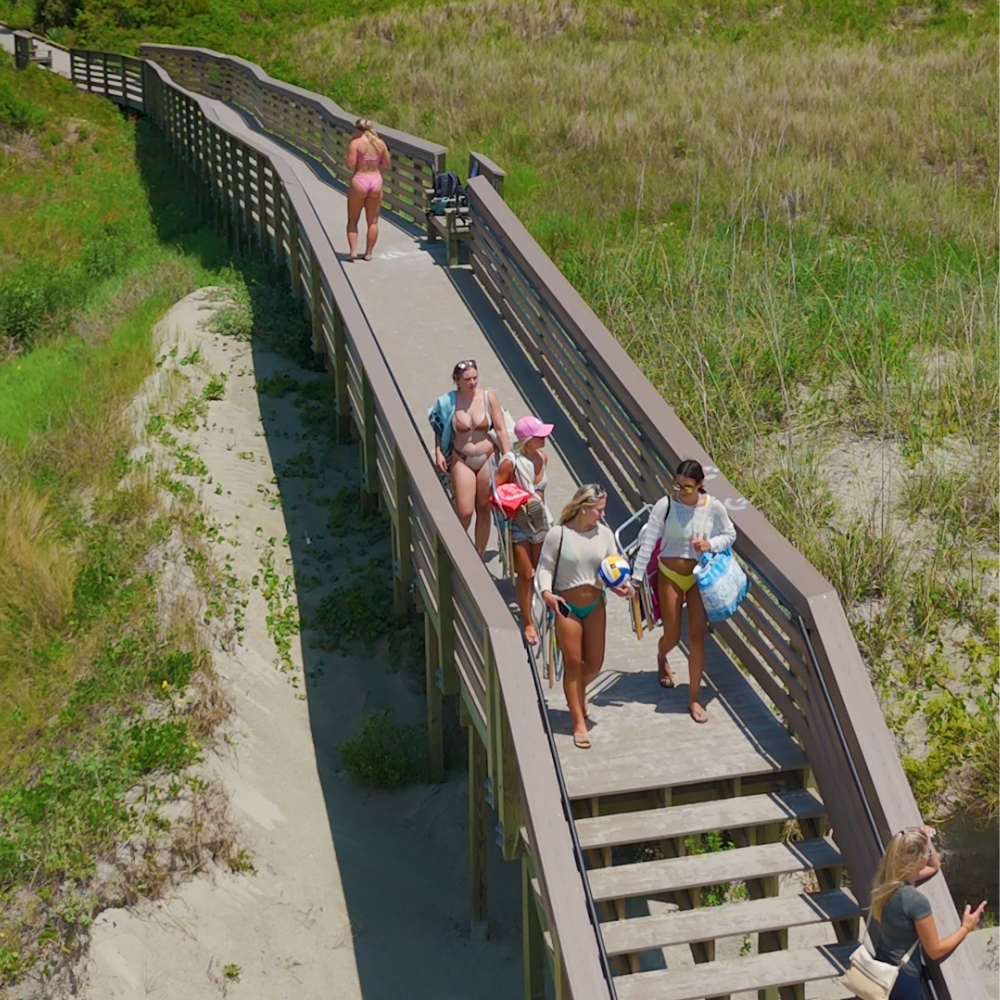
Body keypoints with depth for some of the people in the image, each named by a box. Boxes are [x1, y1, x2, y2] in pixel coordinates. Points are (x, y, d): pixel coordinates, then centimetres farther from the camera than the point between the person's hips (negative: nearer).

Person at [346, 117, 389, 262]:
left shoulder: (355, 143, -12)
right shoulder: (380, 143, 1)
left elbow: (350, 165, -16)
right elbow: (386, 163, 7)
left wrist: (349, 153, 3)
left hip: (359, 182, -4)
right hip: (376, 181, 4)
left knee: (352, 220, 9)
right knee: (373, 221, 11)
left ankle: (353, 250, -2)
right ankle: (368, 252, 14)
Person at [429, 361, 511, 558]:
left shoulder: (489, 397, -8)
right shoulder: (448, 402, -9)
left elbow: (500, 429, -7)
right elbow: (439, 429, 3)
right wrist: (438, 452, -11)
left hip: (487, 459, 1)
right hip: (461, 460, -1)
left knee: (483, 509, 11)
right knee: (465, 512, -10)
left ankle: (480, 556, 26)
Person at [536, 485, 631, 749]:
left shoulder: (604, 534, -4)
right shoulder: (558, 534, -14)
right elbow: (545, 566, -9)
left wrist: (621, 585, -19)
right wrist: (546, 592, -25)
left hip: (595, 605, 4)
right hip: (566, 606, -4)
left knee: (594, 664, 9)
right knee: (573, 662, 3)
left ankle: (577, 692, 45)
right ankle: (579, 723, 12)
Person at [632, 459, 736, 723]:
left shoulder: (714, 507, -12)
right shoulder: (665, 505, -16)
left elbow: (730, 535, 2)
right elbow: (648, 542, -13)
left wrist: (711, 544, -19)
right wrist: (636, 577, -14)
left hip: (700, 578, 1)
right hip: (670, 576, -1)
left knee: (697, 637, 0)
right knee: (672, 635, 9)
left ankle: (694, 699, 11)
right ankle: (661, 658, 49)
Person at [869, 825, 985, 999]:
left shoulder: (884, 878, -5)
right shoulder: (916, 901, -30)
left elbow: (934, 867, 15)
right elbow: (935, 950, -15)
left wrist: (927, 841, -4)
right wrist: (966, 927, -3)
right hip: (902, 978, -8)